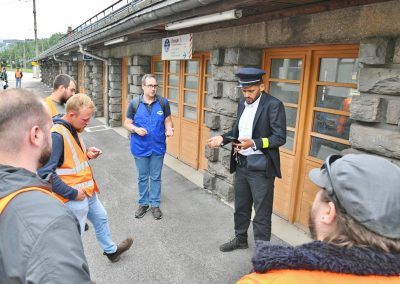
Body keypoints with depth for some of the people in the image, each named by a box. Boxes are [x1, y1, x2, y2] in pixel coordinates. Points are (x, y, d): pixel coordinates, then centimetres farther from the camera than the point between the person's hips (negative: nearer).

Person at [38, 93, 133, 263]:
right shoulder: (56, 135, -26)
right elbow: (45, 173, -30)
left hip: (88, 191, 10)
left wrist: (87, 154, -1)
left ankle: (111, 250, 50)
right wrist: (72, 193, -23)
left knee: (100, 218, 26)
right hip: (74, 197, -10)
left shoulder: (73, 129, 4)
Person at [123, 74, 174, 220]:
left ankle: (155, 204, 27)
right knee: (142, 177, 14)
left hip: (158, 147, 0)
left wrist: (169, 129, -19)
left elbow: (167, 121, 3)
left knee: (156, 177, 12)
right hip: (140, 148, 0)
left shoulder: (163, 102, -5)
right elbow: (127, 123, 0)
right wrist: (136, 129, -20)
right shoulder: (134, 103, -6)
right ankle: (143, 203, 31)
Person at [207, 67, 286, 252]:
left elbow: (280, 138, -17)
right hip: (241, 164, 7)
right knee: (241, 207, 22)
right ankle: (240, 239, 42)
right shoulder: (242, 103, 7)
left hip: (261, 167, -7)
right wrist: (223, 138, -2)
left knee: (262, 212, 5)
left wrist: (254, 143, -29)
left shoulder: (273, 105, -15)